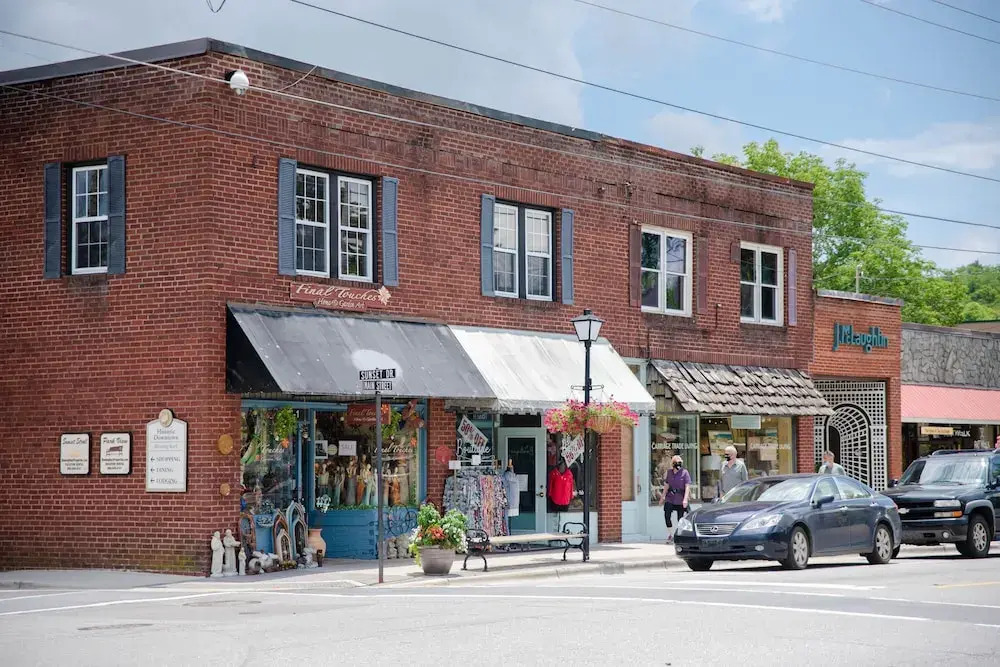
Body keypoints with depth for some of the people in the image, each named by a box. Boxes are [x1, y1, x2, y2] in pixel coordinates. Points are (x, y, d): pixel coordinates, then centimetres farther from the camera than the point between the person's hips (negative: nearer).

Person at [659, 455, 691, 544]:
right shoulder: (669, 472, 8)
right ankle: (670, 535, 2)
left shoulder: (685, 473, -6)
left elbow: (687, 487, -11)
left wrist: (685, 499, -20)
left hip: (680, 500, -3)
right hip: (670, 498, 3)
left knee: (680, 519, 1)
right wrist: (662, 496, 19)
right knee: (667, 515, -12)